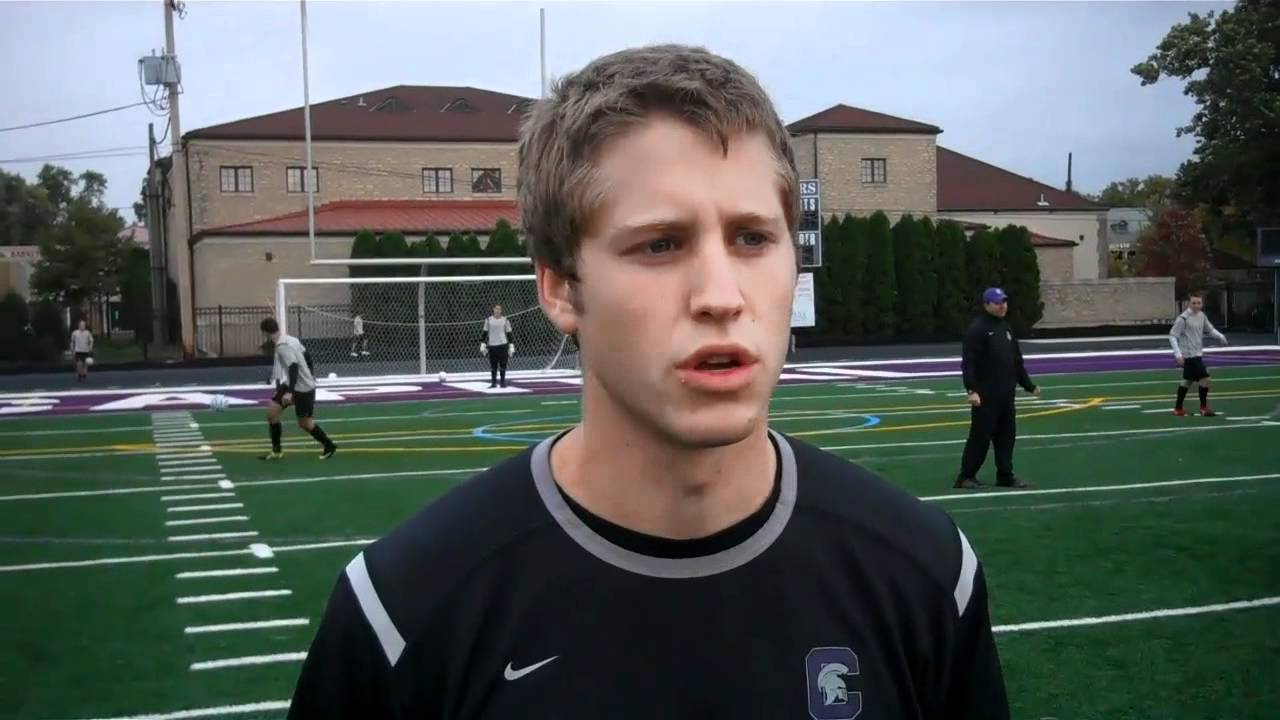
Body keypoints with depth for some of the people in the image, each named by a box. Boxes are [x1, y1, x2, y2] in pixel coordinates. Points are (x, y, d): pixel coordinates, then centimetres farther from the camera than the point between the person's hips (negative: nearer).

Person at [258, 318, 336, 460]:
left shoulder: (283, 346, -25)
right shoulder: (290, 339, 2)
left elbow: (294, 368, -34)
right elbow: (306, 356, 13)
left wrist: (290, 392, -42)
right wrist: (311, 376, 29)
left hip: (303, 388, -9)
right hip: (291, 385, 9)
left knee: (305, 423, 4)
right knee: (272, 412, 1)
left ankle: (329, 446, 24)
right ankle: (276, 450, 9)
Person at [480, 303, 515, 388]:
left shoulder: (505, 320, 3)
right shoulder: (488, 320, 5)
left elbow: (509, 334, 5)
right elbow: (484, 333, 8)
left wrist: (511, 346, 1)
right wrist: (483, 345, 3)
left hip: (503, 345, -1)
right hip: (492, 345, 1)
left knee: (503, 365, 0)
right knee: (493, 366, 3)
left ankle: (502, 382, 10)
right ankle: (493, 382, 11)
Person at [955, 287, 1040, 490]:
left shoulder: (1006, 328, 16)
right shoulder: (977, 330, -11)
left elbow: (1017, 361, 24)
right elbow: (968, 363, -17)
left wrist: (1029, 385, 24)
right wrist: (971, 390, -26)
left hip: (1006, 395, 8)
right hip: (985, 396, -8)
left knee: (1007, 436, 11)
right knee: (980, 437, -4)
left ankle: (1005, 475, 19)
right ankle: (966, 477, 4)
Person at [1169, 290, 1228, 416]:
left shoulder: (1202, 316, 6)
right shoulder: (1183, 318, -16)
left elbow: (1210, 329, 17)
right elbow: (1172, 336, -15)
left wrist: (1220, 336, -3)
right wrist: (1178, 354, -22)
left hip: (1197, 353, 8)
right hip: (1189, 354, -8)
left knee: (1188, 380, 14)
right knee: (1204, 378, -10)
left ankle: (1178, 408, 23)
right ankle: (1204, 407, 3)